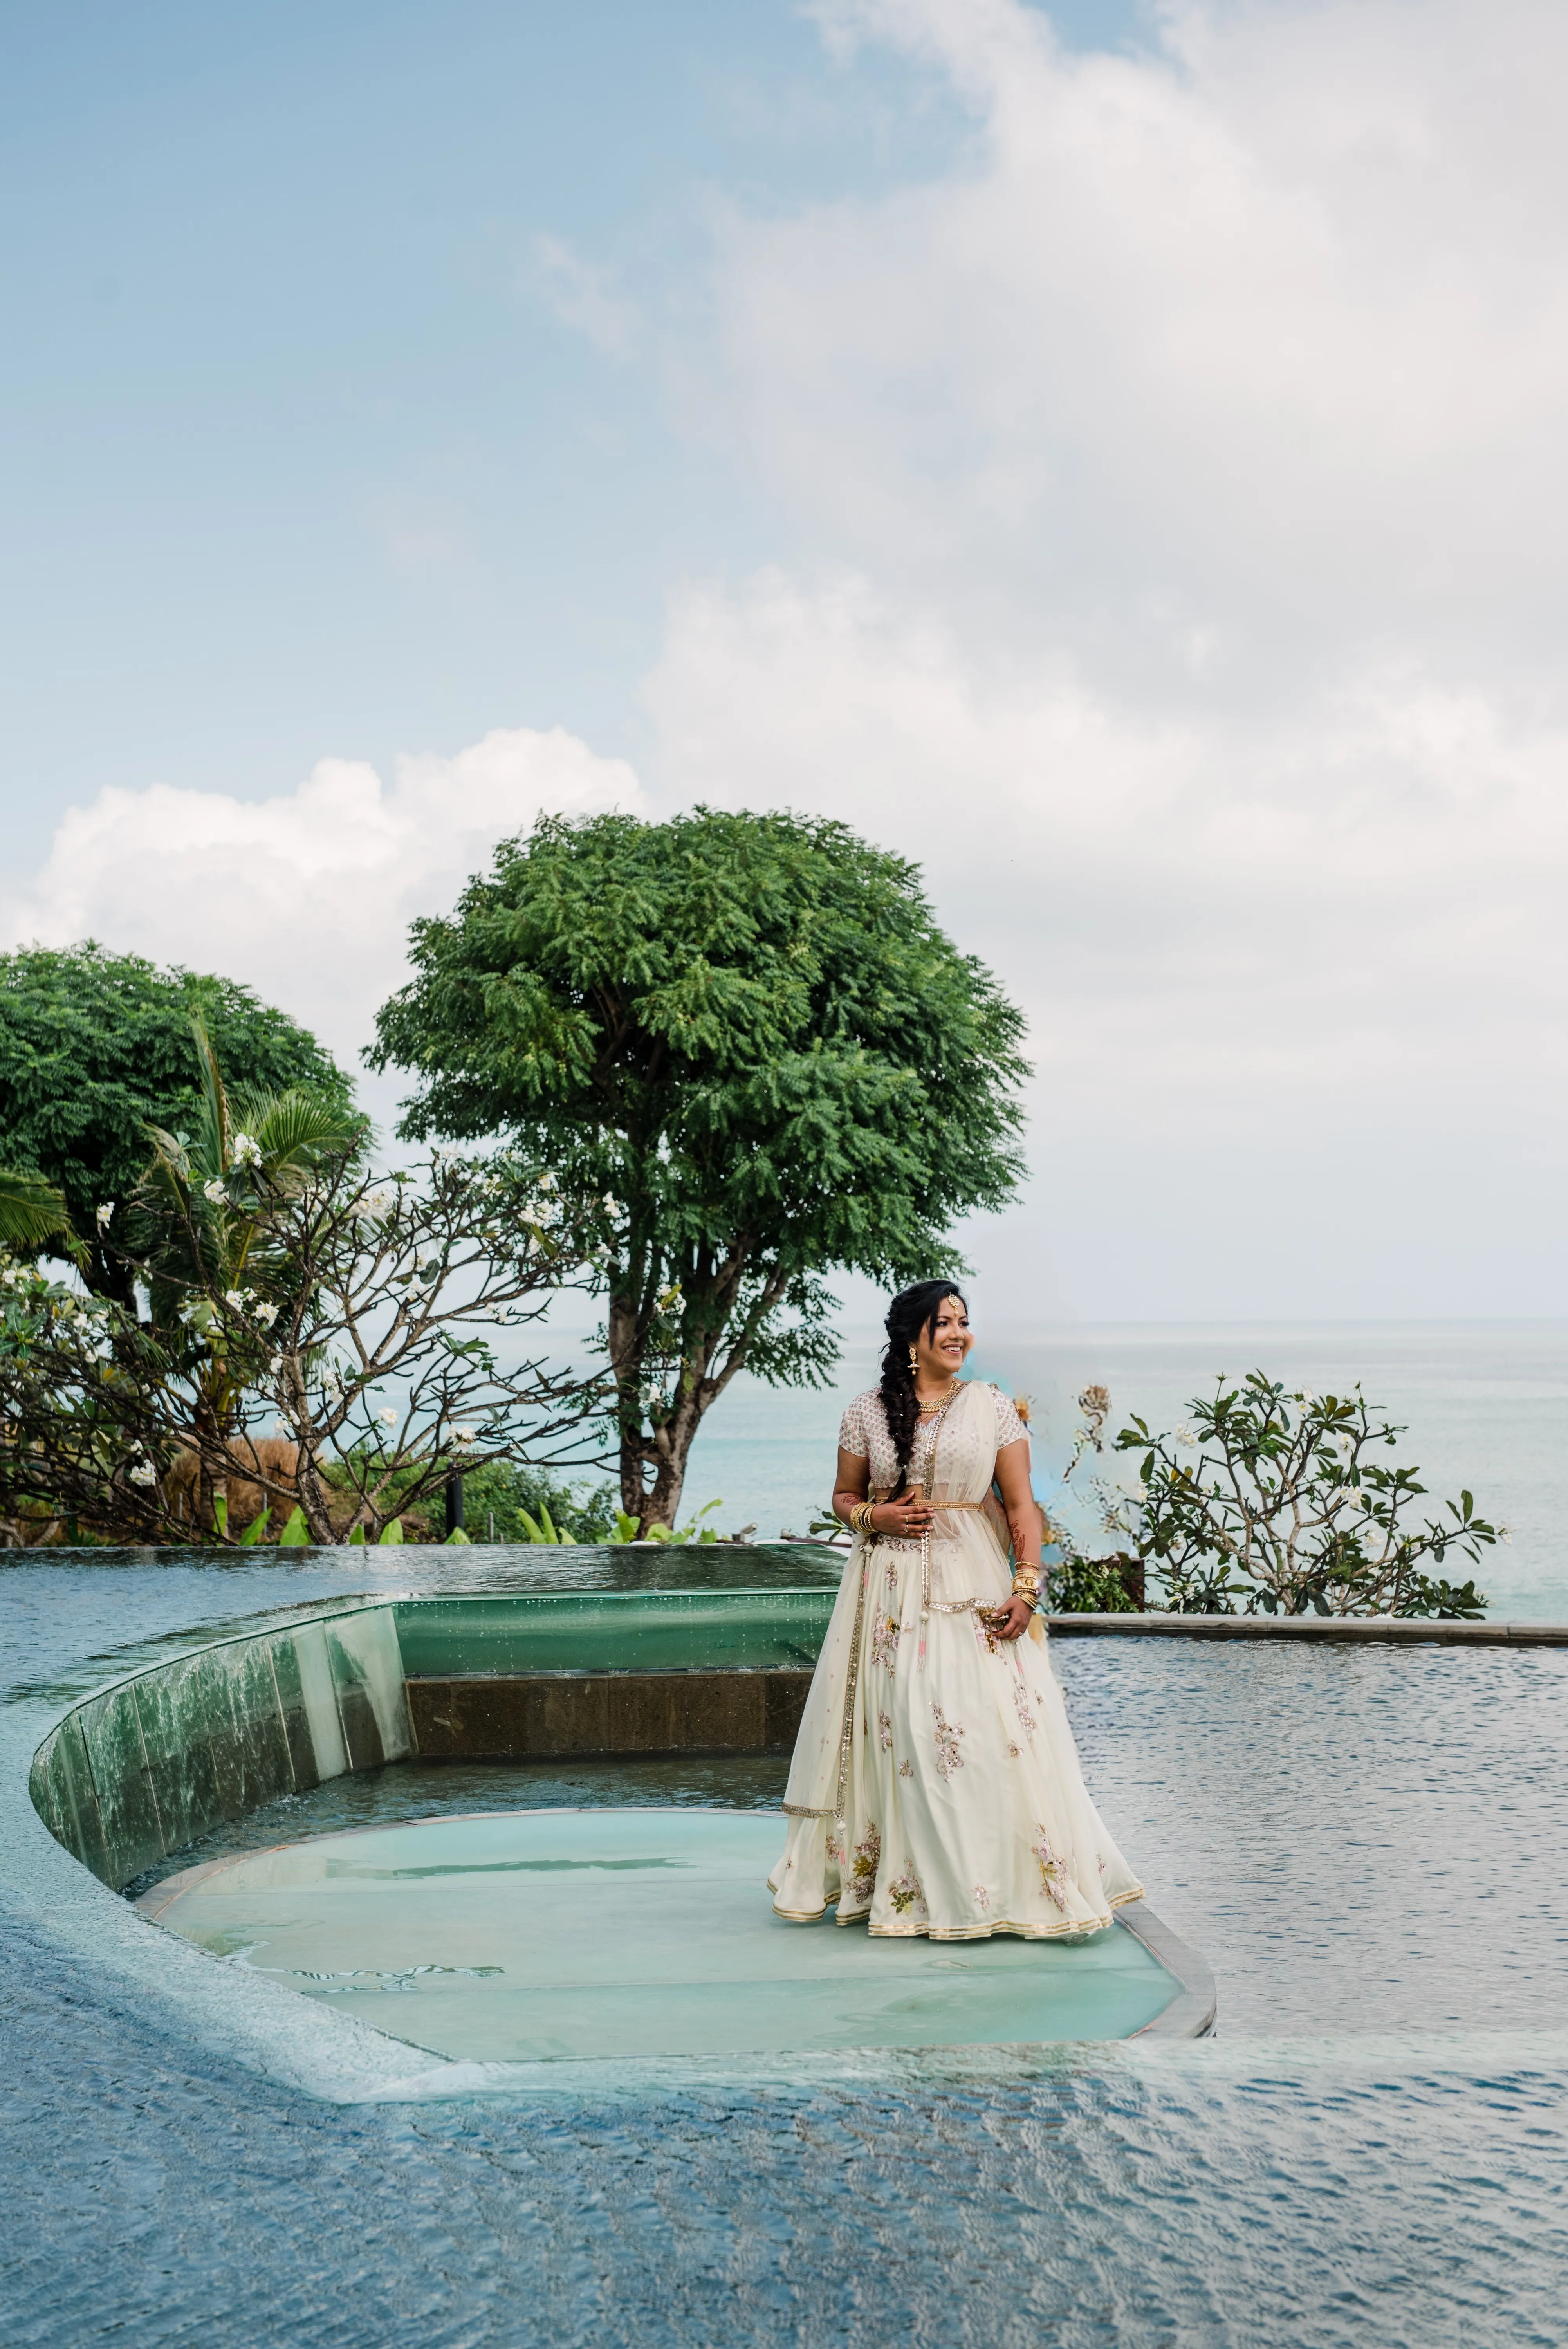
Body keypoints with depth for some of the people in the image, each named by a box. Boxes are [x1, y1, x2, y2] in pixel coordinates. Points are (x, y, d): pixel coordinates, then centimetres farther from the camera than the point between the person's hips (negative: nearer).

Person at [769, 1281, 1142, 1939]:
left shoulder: (991, 1407, 3)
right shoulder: (867, 1412, 5)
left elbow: (1021, 1505, 0)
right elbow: (844, 1497, 15)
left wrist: (1026, 1587, -10)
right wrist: (875, 1516, -7)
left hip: (974, 1587, -1)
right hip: (891, 1589, 1)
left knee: (992, 1730, -7)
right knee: (898, 1732, 1)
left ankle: (1005, 1886, 4)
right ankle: (903, 1883, 13)